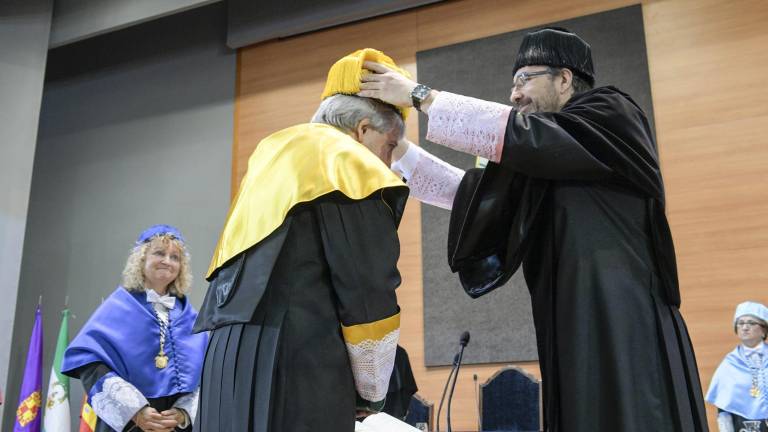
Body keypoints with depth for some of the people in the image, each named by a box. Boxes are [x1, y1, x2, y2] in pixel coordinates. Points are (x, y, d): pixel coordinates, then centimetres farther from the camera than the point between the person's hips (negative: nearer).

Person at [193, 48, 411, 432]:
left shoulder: (271, 154, 21)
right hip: (295, 361, -8)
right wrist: (371, 393, 3)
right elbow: (368, 293, -8)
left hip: (225, 357, 8)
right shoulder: (350, 165, -4)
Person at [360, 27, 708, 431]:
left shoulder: (612, 114, 0)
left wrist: (418, 94, -8)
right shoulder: (544, 166, 21)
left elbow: (517, 132, -12)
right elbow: (466, 190, 18)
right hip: (575, 336, 8)